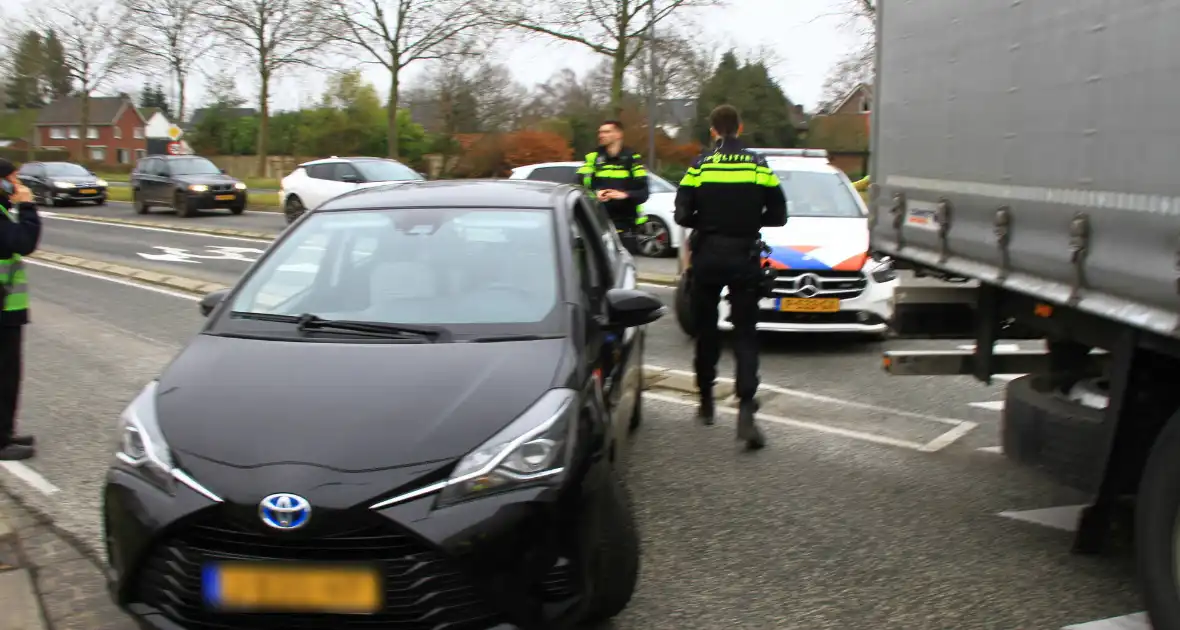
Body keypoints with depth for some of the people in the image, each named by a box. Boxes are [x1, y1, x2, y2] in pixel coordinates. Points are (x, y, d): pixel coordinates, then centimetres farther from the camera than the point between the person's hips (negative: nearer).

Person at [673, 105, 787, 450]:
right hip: (745, 257, 0)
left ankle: (706, 401, 26)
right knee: (745, 334, 1)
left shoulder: (699, 167, -3)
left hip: (707, 257, 0)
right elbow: (778, 214, 1)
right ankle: (746, 408, -15)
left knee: (706, 330, 15)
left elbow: (683, 215, -7)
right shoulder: (759, 166, -1)